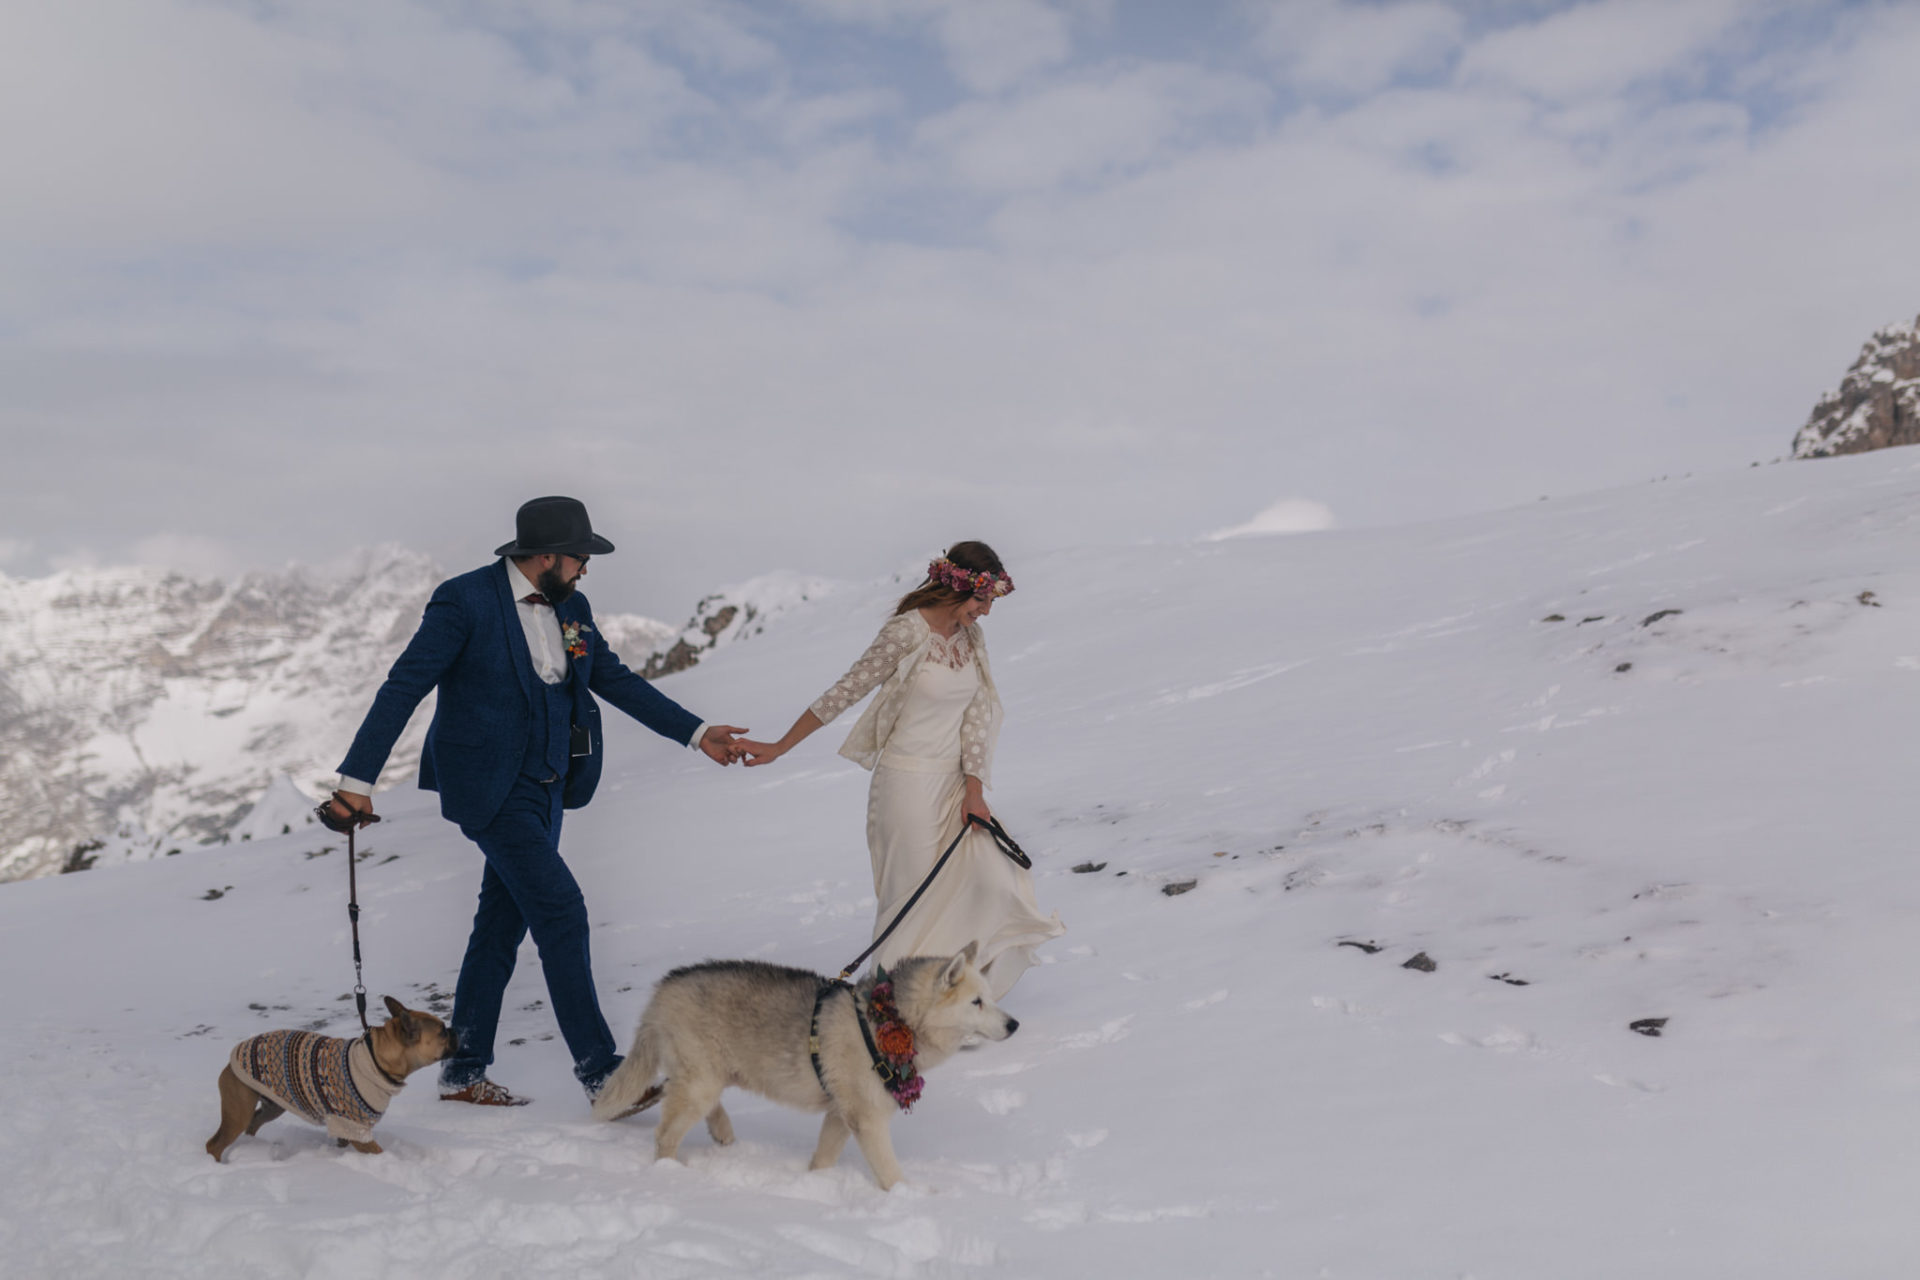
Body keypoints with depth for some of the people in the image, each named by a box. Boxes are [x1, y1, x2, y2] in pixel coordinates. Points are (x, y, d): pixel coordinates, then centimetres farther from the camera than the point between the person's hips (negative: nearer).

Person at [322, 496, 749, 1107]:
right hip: (490, 788, -8)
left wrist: (696, 733, 9)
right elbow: (403, 687, -12)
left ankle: (464, 1073, 23)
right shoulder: (465, 600, -13)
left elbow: (617, 680, 14)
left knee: (503, 924, 12)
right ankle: (599, 1071, -8)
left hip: (545, 787, 8)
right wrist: (357, 778, -15)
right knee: (561, 909, -13)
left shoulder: (571, 609, 8)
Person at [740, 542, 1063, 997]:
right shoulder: (907, 633, -17)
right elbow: (844, 692, -13)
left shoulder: (971, 636, 5)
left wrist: (974, 790, -3)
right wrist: (779, 748, -11)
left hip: (952, 782, 7)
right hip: (908, 783, -7)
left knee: (992, 878, -1)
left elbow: (976, 714, 4)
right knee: (914, 896, -1)